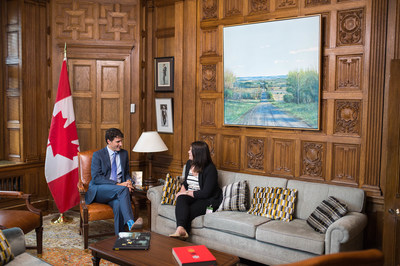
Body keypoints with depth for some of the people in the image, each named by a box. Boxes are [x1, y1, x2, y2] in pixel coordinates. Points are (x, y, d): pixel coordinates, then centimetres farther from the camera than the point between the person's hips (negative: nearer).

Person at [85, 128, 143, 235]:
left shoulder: (124, 153, 13)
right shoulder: (98, 155, -1)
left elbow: (126, 173, 22)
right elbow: (96, 178, -11)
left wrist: (128, 181, -5)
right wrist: (118, 185, -21)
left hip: (117, 191, 3)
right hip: (98, 191, -3)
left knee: (118, 203, -34)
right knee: (123, 189, -34)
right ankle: (130, 223, -44)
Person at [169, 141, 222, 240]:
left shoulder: (210, 169, -14)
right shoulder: (189, 164, 10)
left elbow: (205, 193, -19)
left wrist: (187, 193, -15)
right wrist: (182, 190, 2)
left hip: (208, 200, -5)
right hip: (191, 197, 5)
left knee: (189, 212, -35)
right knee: (181, 199, -31)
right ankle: (181, 229, -50)